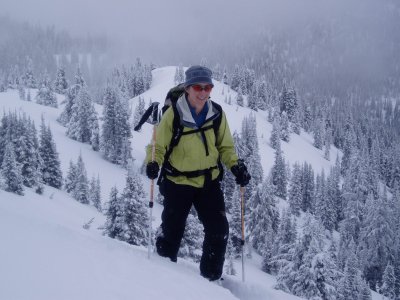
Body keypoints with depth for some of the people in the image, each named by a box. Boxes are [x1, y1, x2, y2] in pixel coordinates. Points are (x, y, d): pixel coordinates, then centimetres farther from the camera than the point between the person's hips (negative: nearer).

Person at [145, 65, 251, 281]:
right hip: (178, 182, -3)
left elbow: (225, 146, 9)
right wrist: (153, 163, -27)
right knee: (172, 231, 2)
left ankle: (212, 276, 20)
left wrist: (236, 166, -6)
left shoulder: (217, 114, -4)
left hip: (209, 181, 3)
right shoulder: (173, 115, -15)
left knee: (218, 230, 0)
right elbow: (158, 145, -8)